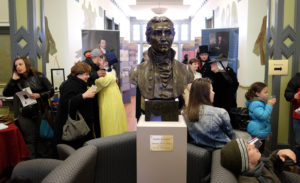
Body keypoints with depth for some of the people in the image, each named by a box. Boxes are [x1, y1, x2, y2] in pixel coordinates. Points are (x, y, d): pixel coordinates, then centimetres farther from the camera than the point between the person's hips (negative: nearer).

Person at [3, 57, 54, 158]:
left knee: (41, 138, 5)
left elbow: (51, 91, -2)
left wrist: (39, 95, -17)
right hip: (25, 115, 3)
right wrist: (14, 79, -7)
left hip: (40, 113, -2)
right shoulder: (17, 81, 8)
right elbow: (6, 93, -2)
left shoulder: (39, 77, -1)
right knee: (29, 140, 7)